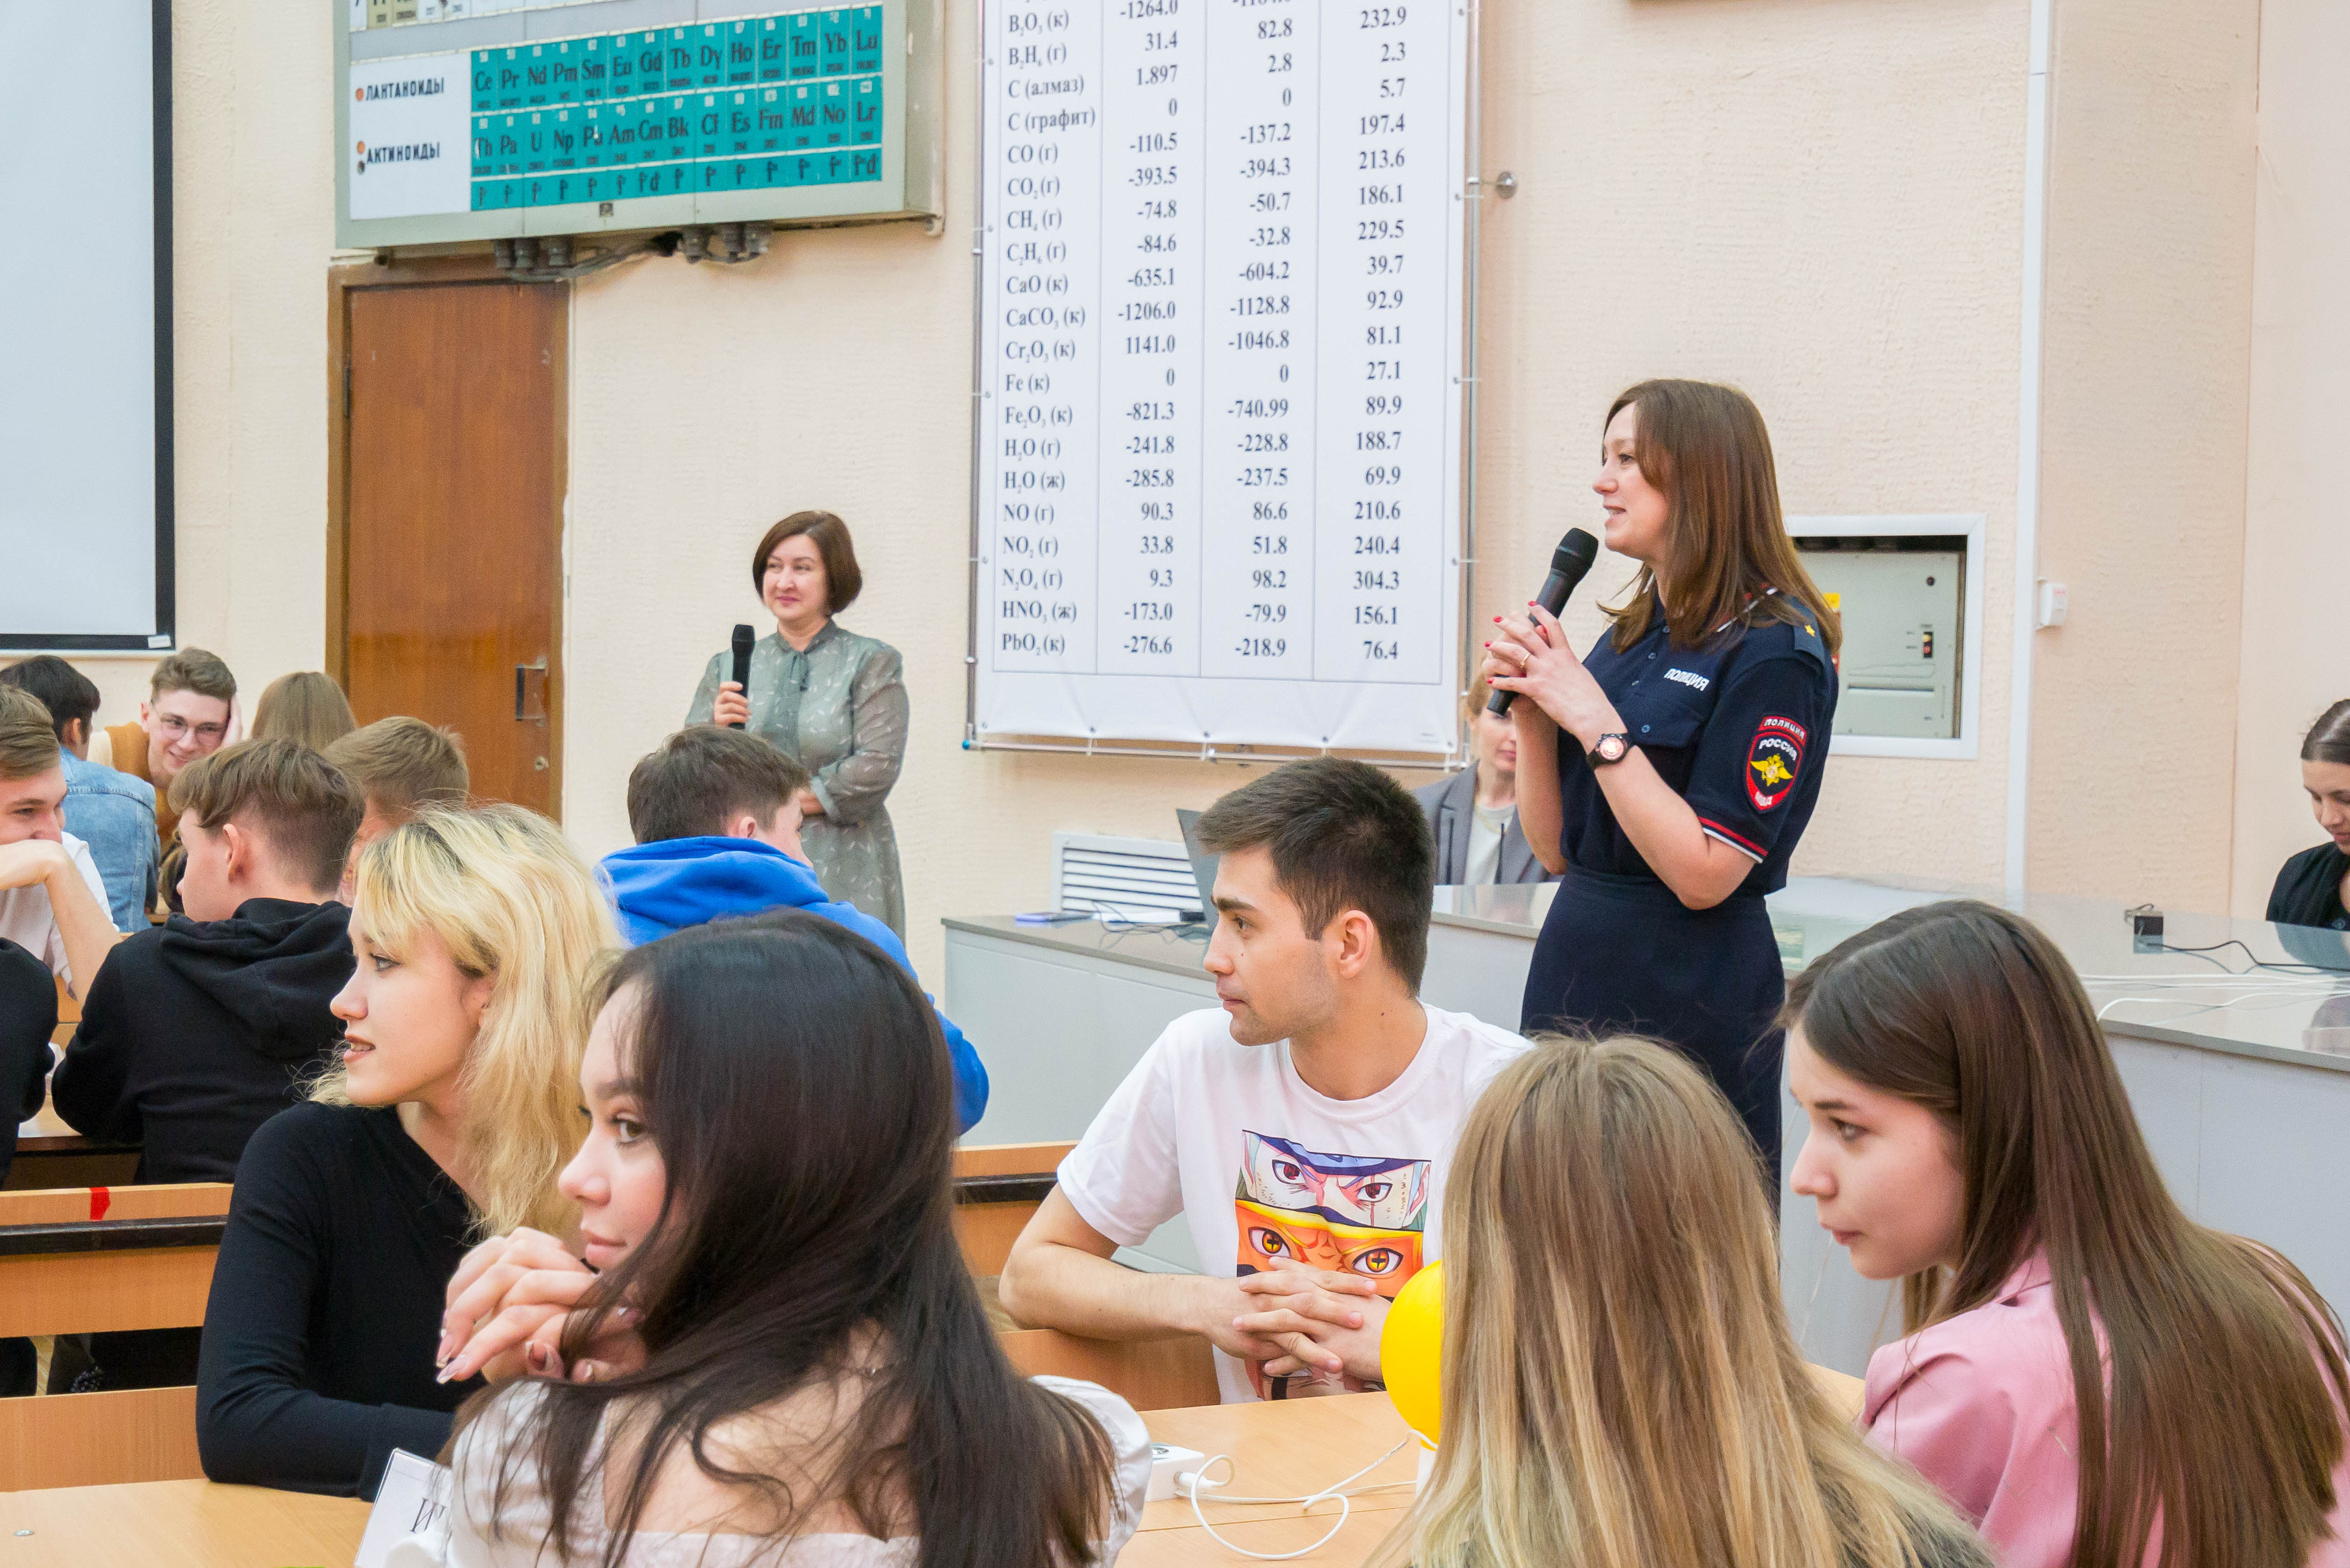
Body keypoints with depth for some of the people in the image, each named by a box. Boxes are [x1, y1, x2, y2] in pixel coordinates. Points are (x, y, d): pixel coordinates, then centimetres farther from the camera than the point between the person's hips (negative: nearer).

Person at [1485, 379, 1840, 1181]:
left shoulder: (1773, 652, -11)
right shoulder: (1634, 637, 12)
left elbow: (1705, 874, -19)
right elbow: (1557, 849, 13)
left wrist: (1592, 719, -18)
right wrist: (1531, 709, -1)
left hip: (1690, 1001, -8)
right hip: (1575, 974, 8)